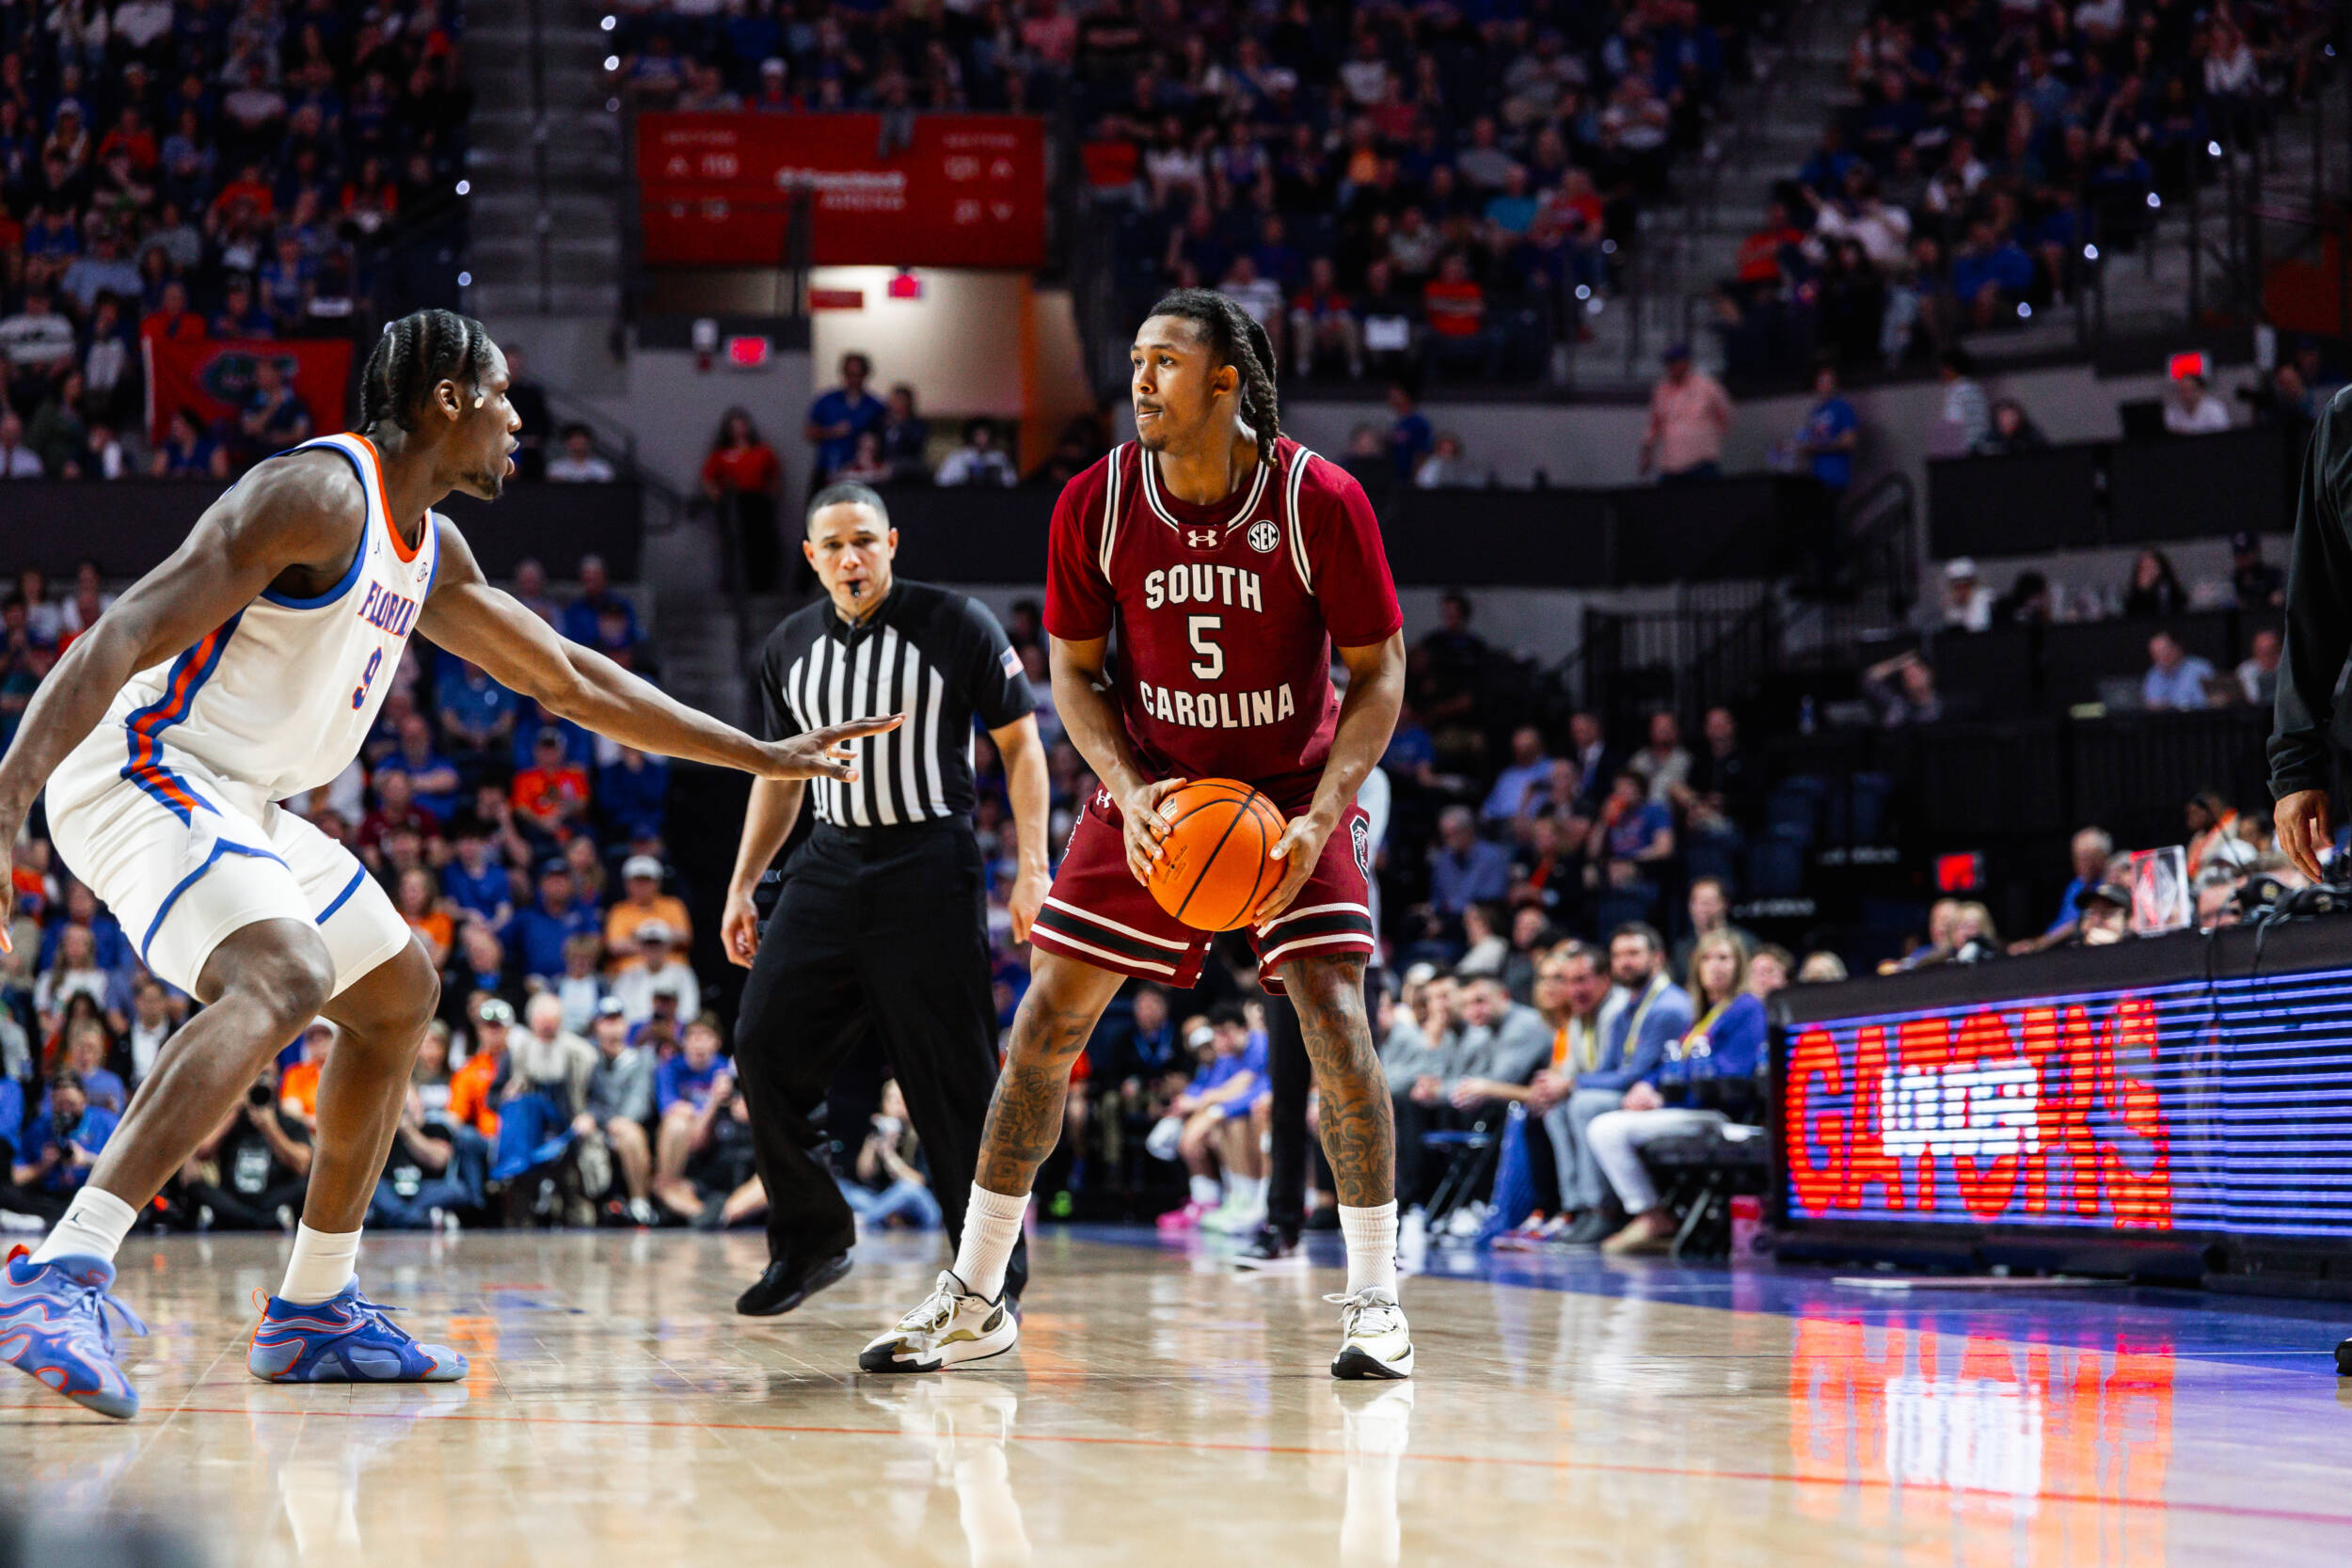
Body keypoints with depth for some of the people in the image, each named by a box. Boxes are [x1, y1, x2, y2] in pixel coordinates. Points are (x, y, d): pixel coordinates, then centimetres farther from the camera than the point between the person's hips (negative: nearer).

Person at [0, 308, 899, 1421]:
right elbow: (127, 636, -25)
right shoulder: (321, 493, -16)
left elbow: (569, 679, 26)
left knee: (399, 991, 20)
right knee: (283, 979, -34)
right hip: (141, 772, -11)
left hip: (235, 800, 11)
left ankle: (314, 1312, 23)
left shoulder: (430, 549, 15)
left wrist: (762, 757, 27)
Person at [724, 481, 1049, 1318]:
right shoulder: (790, 646, 10)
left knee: (955, 1076, -5)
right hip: (830, 864, 5)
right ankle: (810, 1240, 11)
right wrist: (742, 885, 15)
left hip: (928, 866, -5)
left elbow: (1020, 745, -3)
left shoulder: (957, 624, -6)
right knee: (764, 1044, -4)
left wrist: (1032, 867, -12)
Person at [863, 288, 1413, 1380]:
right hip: (1152, 786, 2)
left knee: (1335, 1021, -14)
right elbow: (1074, 668, 0)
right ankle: (974, 1299, 9)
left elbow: (1378, 672, -11)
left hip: (1291, 787, -2)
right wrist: (1128, 791, -17)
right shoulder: (1095, 505, -11)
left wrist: (1320, 817, -23)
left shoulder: (1319, 502, -18)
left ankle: (1375, 1300, 0)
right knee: (1046, 1019, -1)